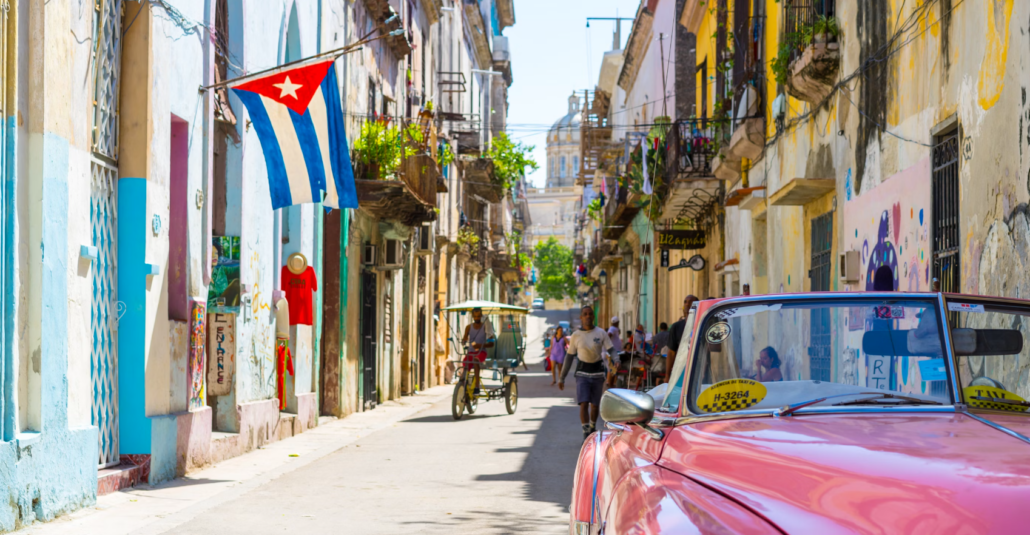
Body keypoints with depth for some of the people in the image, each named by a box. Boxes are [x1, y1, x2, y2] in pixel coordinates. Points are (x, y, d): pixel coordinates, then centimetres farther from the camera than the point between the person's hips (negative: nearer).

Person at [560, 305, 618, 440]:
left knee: (595, 405, 11)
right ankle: (586, 434, -14)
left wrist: (615, 359, -27)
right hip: (582, 373, -1)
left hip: (598, 373, 1)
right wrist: (561, 378, 5)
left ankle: (592, 428, 36)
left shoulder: (601, 333, -1)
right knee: (584, 404, -15)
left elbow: (611, 350, -3)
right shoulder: (576, 336, -1)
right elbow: (569, 357, 4)